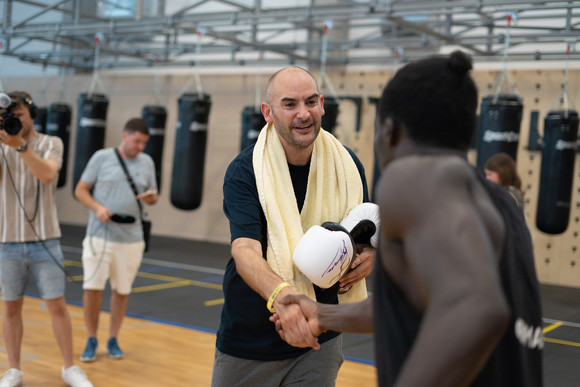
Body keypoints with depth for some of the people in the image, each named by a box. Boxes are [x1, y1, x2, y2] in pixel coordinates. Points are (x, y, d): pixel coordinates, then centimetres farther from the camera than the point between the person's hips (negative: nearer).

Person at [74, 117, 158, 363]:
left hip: (131, 238, 3)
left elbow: (153, 197, 14)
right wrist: (97, 207, -17)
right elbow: (80, 190, 0)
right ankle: (91, 340, 13)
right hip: (99, 235, -3)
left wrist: (150, 197, -10)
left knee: (122, 289, 8)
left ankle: (113, 340, 23)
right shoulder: (102, 157, -2)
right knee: (93, 287, -5)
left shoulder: (147, 162, 7)